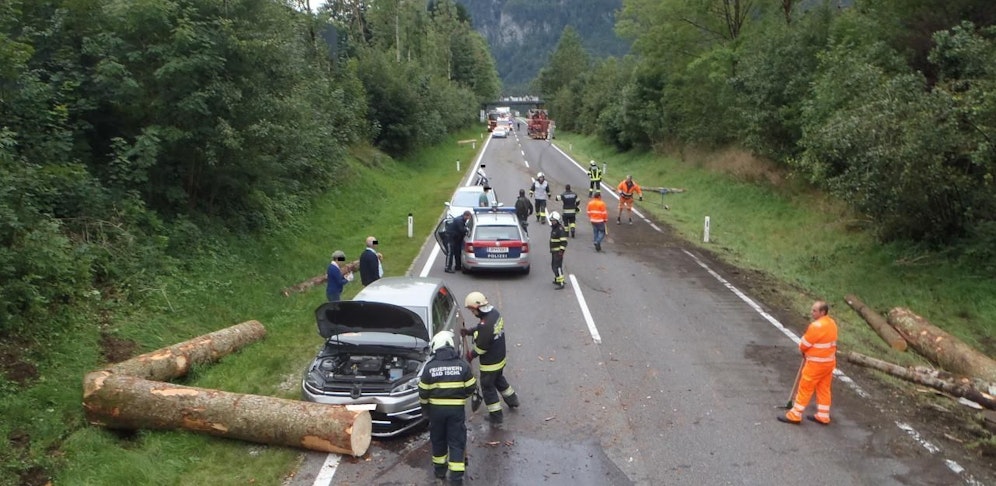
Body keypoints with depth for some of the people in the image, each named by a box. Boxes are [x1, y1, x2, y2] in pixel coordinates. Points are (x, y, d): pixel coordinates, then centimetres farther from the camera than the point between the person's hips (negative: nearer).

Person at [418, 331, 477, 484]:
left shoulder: (430, 367, -8)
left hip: (436, 408, 1)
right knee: (457, 441, 6)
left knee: (438, 439, 20)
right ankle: (456, 476, 5)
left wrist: (424, 408, 14)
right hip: (457, 408, -1)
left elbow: (423, 392, -2)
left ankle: (439, 469, 32)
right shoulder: (462, 365, -8)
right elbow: (471, 387, -1)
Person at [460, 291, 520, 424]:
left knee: (487, 387, 10)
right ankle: (512, 400, 48)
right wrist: (468, 331, -2)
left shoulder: (485, 325, -34)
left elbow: (481, 347, -24)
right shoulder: (495, 313, -6)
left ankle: (496, 416, 20)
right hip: (500, 358, 9)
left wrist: (470, 354, -6)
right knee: (499, 380, 31)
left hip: (490, 363, -9)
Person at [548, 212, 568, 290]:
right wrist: (551, 249, 25)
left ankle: (561, 283, -12)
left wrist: (561, 250, -26)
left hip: (558, 251, -10)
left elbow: (564, 241, -22)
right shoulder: (553, 228, 14)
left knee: (557, 266, -12)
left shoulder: (560, 229, -17)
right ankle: (557, 279, 35)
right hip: (553, 251, 10)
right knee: (553, 265, 20)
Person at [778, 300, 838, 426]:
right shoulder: (831, 323, 4)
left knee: (805, 388, 1)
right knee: (824, 389, 16)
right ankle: (823, 416, 24)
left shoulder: (817, 326, -25)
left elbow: (804, 345, -16)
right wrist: (809, 351, 8)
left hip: (816, 363, -9)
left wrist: (803, 350, 6)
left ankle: (794, 415, 9)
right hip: (829, 361, 9)